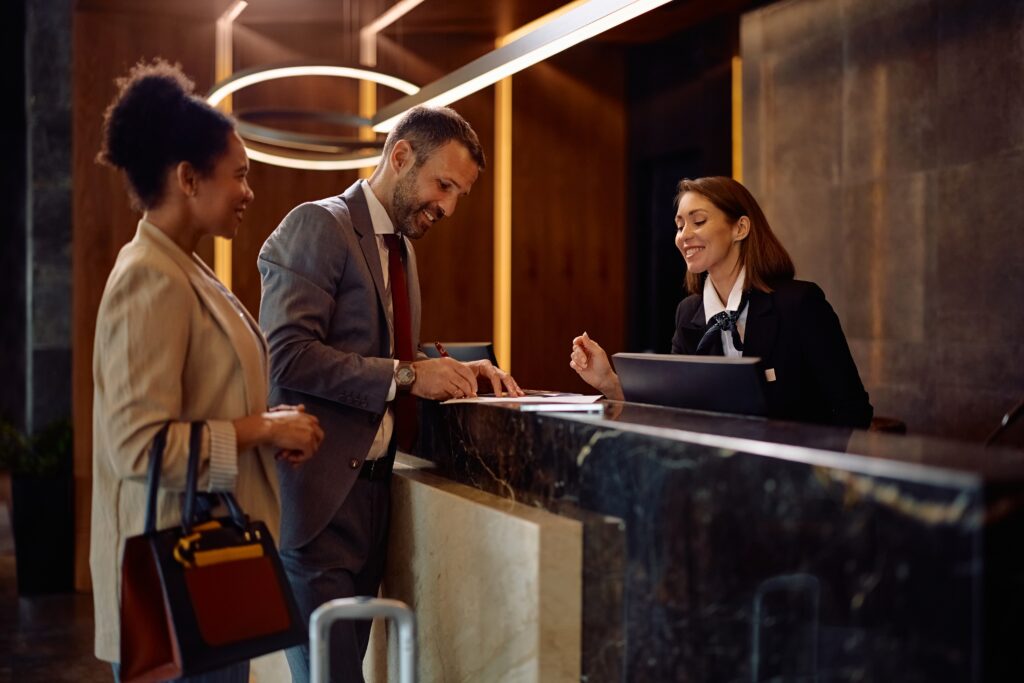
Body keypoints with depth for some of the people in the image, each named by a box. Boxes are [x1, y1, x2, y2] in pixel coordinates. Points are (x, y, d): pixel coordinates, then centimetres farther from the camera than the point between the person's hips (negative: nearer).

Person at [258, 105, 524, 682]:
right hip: (319, 496, -9)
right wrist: (406, 375, -21)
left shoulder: (403, 247, 17)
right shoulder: (318, 227, -11)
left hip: (370, 491, 9)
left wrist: (452, 371, 5)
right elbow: (288, 355, -21)